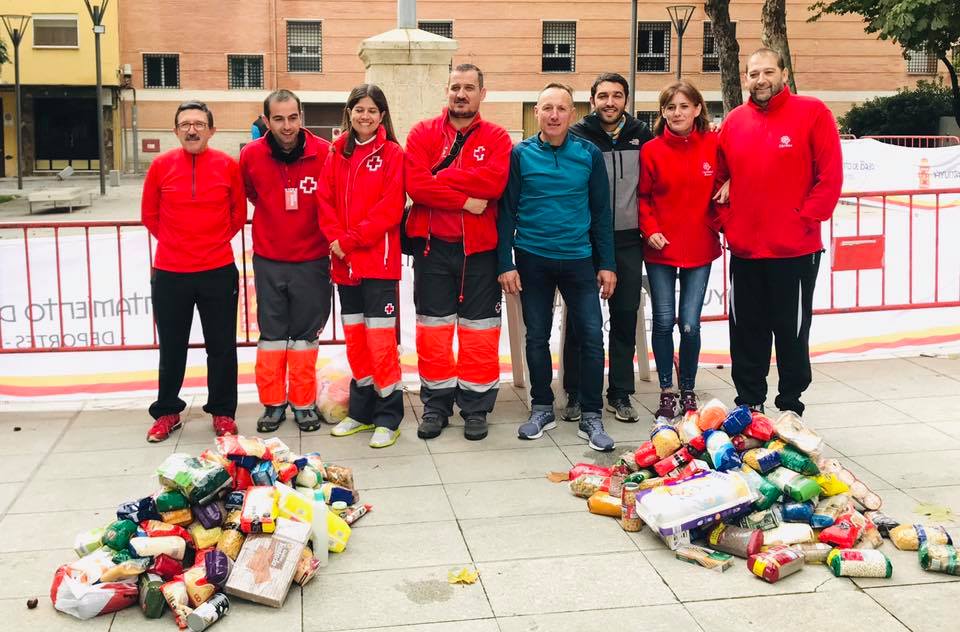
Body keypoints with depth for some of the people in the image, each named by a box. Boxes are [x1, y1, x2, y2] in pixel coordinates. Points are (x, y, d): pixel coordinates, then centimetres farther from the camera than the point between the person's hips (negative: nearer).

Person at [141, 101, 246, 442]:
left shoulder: (227, 165, -2)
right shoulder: (161, 165, -2)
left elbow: (238, 213, 10)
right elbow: (149, 215, 9)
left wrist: (217, 241, 9)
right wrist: (174, 242, 10)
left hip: (218, 272, 0)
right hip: (169, 273, 0)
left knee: (222, 347, 8)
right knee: (172, 347, 12)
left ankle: (222, 411, 23)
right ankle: (167, 412, 26)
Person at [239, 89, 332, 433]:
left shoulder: (324, 153, -12)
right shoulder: (251, 155, -6)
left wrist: (333, 236, 3)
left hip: (312, 260, -1)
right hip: (268, 260, 1)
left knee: (306, 333, 7)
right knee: (272, 333, 8)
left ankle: (303, 402, 18)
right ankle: (273, 403, 18)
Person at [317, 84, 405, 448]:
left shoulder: (392, 153, -3)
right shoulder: (337, 154, 12)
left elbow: (391, 207, -12)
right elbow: (325, 201, 6)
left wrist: (351, 239, -15)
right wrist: (336, 240, -9)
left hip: (379, 260, -5)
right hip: (344, 262, 5)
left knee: (380, 339, -6)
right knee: (354, 337, 11)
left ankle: (388, 418, 4)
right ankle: (361, 412, 23)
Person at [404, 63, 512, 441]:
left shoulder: (497, 138, 3)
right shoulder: (423, 134, 4)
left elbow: (494, 182, -17)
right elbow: (415, 184, -12)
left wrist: (441, 178, -15)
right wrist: (464, 200, -17)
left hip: (479, 248, 0)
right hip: (432, 245, 1)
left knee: (479, 331, 4)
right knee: (432, 328, 7)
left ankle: (476, 407, 15)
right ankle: (435, 405, 18)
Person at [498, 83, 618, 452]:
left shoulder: (589, 155, 1)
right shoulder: (520, 155, -1)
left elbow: (601, 212, 5)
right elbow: (507, 212, 1)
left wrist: (606, 264, 2)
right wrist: (506, 264, -4)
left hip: (578, 260, 0)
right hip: (532, 260, 0)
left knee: (592, 336, -2)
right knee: (536, 336, 10)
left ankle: (591, 417, 9)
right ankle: (542, 409, 25)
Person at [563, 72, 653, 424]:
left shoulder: (642, 136, 7)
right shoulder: (576, 136, -2)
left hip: (628, 240, 3)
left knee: (625, 318, 7)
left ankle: (620, 394, 17)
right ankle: (575, 394, 13)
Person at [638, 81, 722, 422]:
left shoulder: (714, 145, -1)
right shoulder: (651, 150, -2)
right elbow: (642, 196, 3)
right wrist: (650, 229, -9)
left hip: (700, 250, 0)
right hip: (661, 250, 0)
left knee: (690, 324, 0)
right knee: (663, 321, 4)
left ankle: (688, 391, 19)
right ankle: (666, 392, 18)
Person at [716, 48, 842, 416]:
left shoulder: (812, 113, -5)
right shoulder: (735, 121, 8)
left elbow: (830, 176, -9)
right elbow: (716, 178, 13)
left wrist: (805, 219, -13)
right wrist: (725, 220, 2)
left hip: (795, 250, -4)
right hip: (744, 249, 4)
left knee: (791, 330, 7)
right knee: (746, 331, 11)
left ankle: (790, 406, 19)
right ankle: (749, 404, 24)